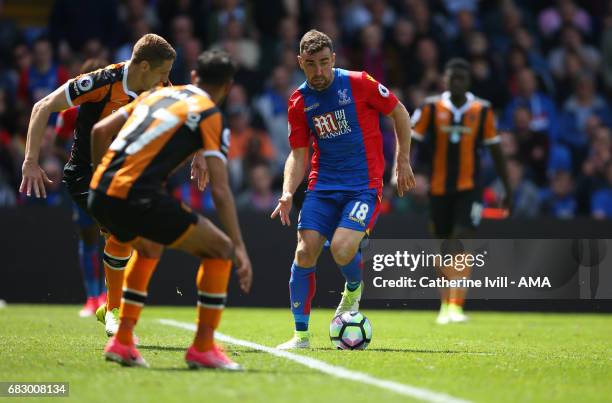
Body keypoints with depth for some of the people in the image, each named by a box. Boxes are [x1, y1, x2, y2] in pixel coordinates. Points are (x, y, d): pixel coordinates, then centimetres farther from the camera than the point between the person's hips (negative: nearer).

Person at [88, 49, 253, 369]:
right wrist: (239, 248, -5)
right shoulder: (210, 116, 3)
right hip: (137, 196, -7)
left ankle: (122, 340, 27)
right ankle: (203, 348, 6)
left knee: (149, 248, 35)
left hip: (100, 194, 7)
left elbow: (100, 130, 19)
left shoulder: (156, 94, 22)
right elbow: (220, 191, -5)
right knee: (219, 250, 6)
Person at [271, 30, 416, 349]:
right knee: (305, 252, -10)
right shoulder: (299, 102, 4)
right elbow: (298, 155, 9)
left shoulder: (359, 84, -7)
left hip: (363, 184, -4)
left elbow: (399, 113, 5)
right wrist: (288, 193, -8)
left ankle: (354, 288, 13)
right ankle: (301, 334, 2)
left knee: (341, 248, -24)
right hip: (323, 185, 4)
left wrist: (403, 162, 5)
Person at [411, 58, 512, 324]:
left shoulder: (482, 110, 0)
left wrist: (507, 189, 9)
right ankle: (444, 305, 26)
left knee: (461, 243, -17)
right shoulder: (432, 107, -2)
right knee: (444, 248, 9)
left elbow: (495, 150, 8)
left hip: (469, 188, -1)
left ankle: (456, 307, -20)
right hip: (439, 189, 1)